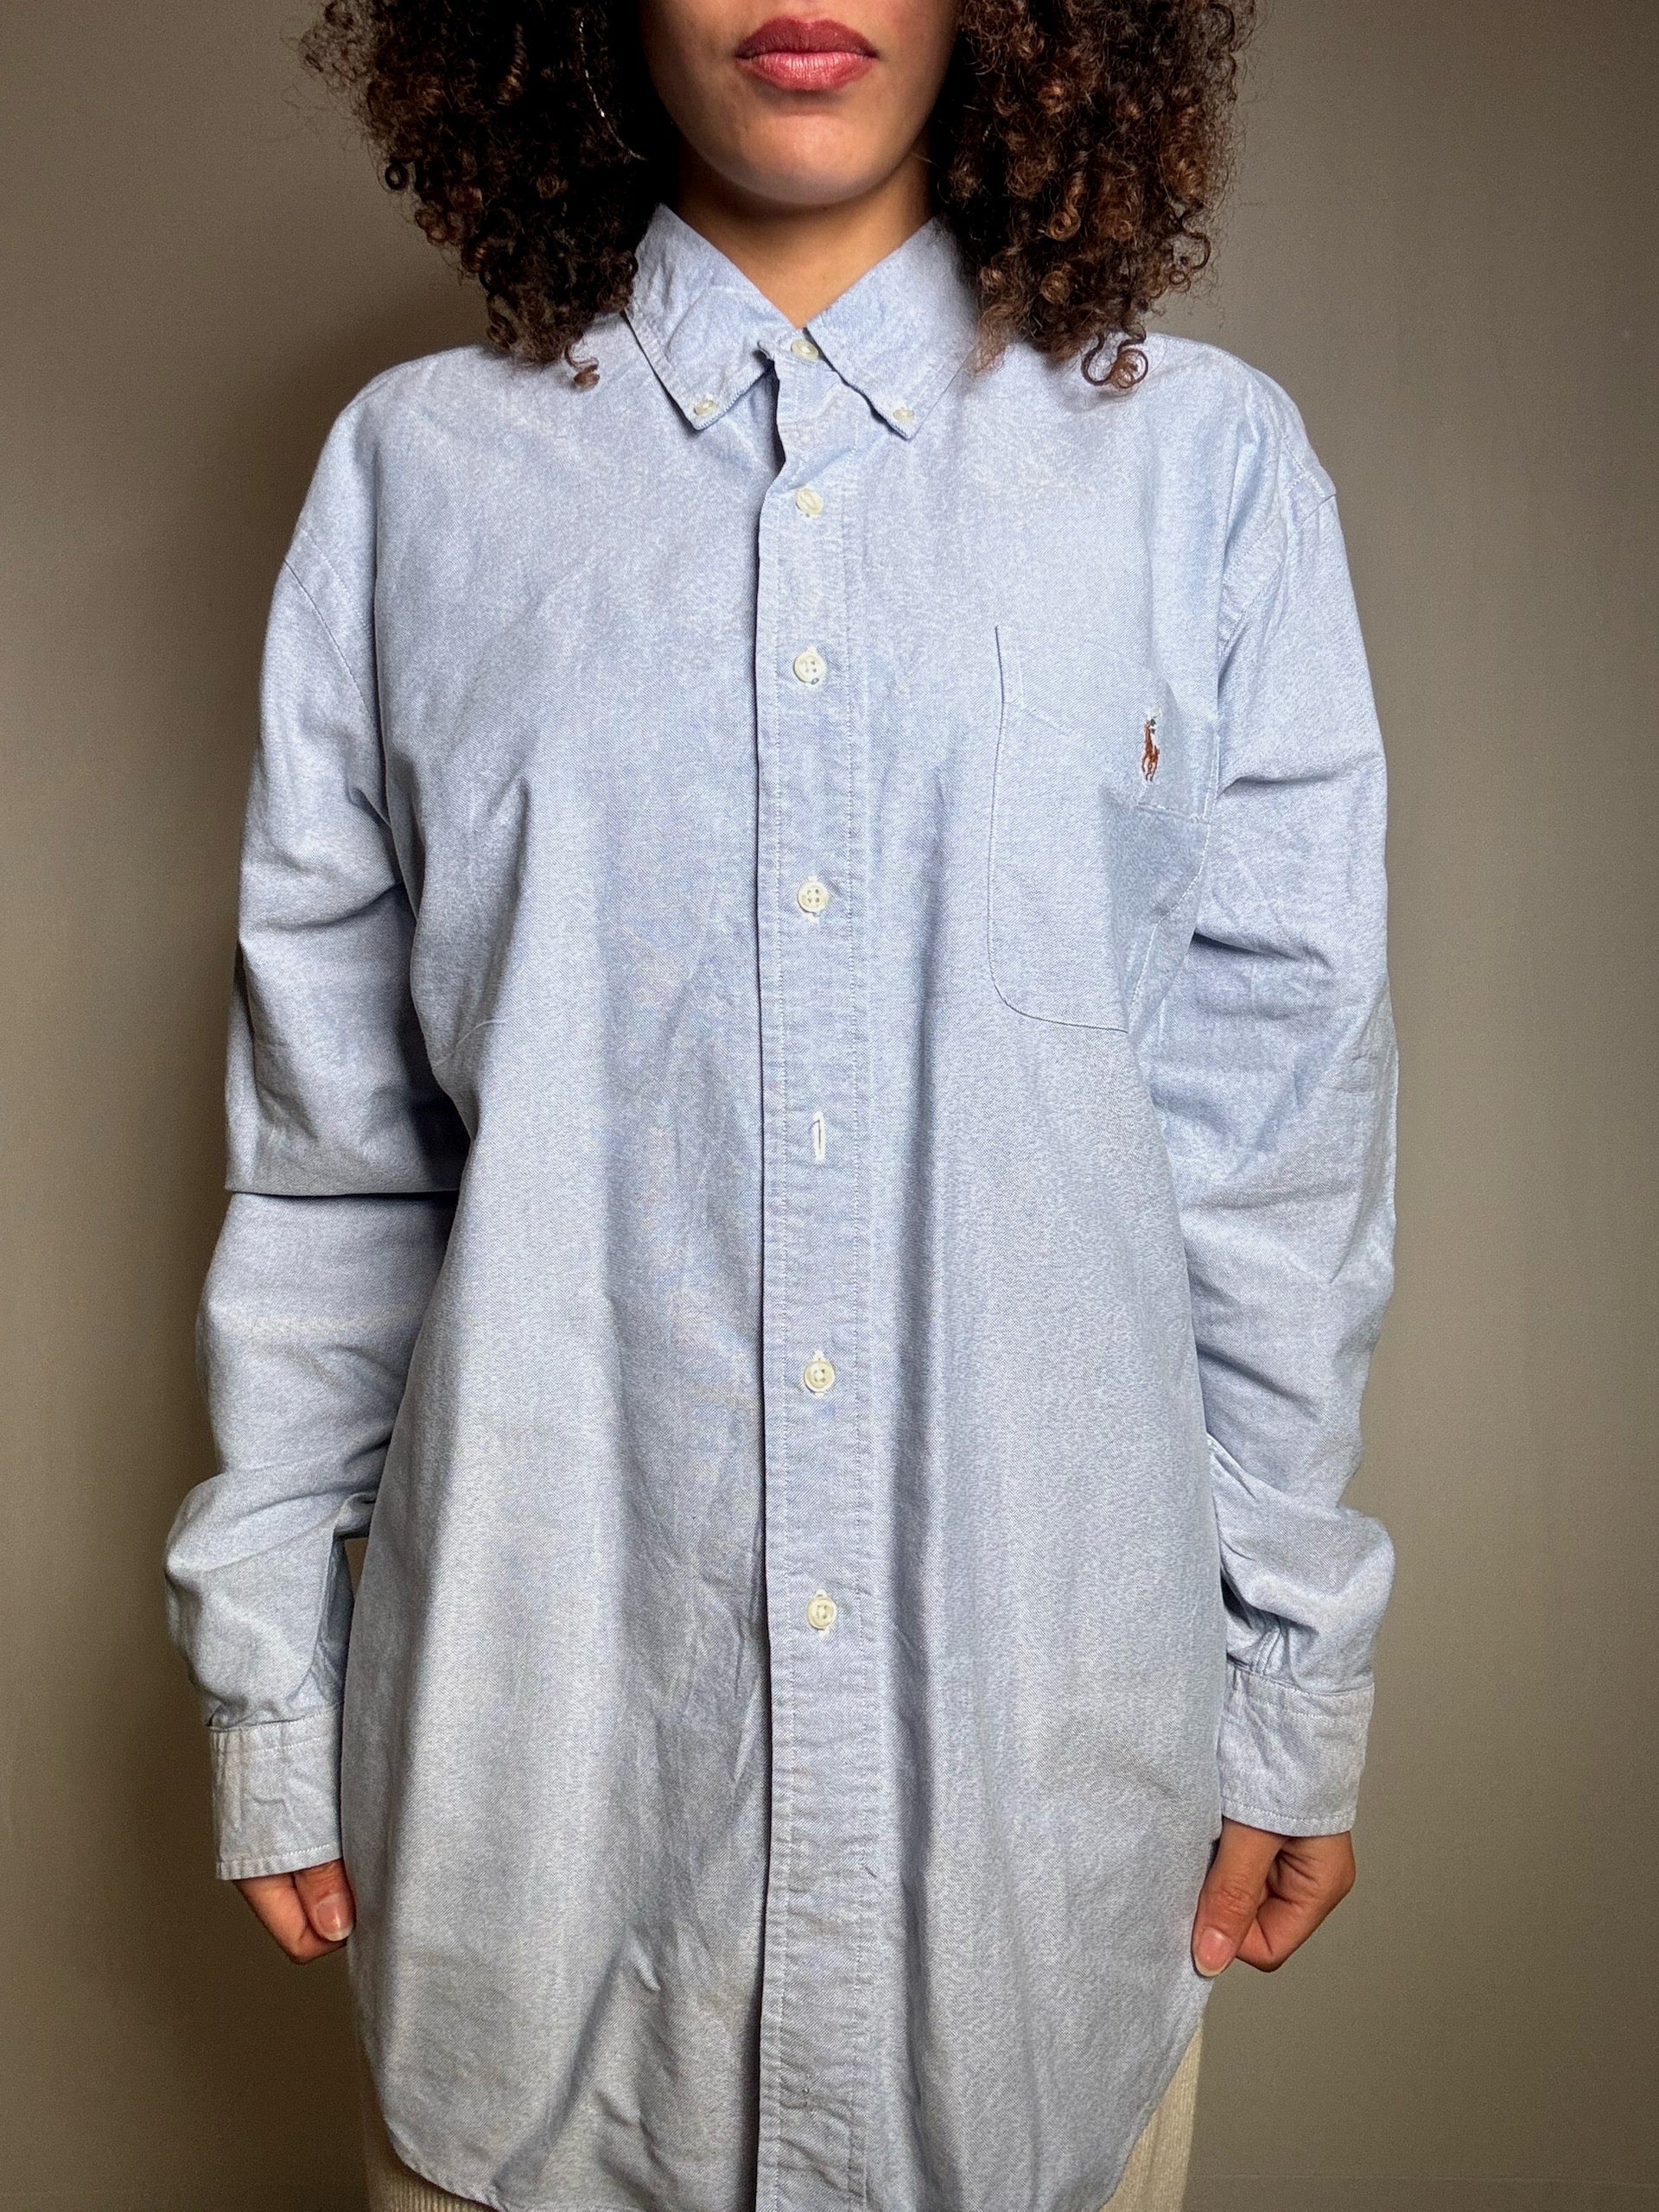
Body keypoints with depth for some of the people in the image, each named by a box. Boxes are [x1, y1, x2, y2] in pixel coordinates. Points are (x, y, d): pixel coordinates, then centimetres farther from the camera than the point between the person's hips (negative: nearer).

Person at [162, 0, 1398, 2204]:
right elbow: (322, 1140, 3)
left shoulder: (1208, 468, -1)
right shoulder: (418, 473, 1)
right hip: (543, 1705, 1)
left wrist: (1296, 1689, 2)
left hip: (1048, 1688, 0)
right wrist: (268, 1680, 5)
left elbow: (1283, 1133, 0)